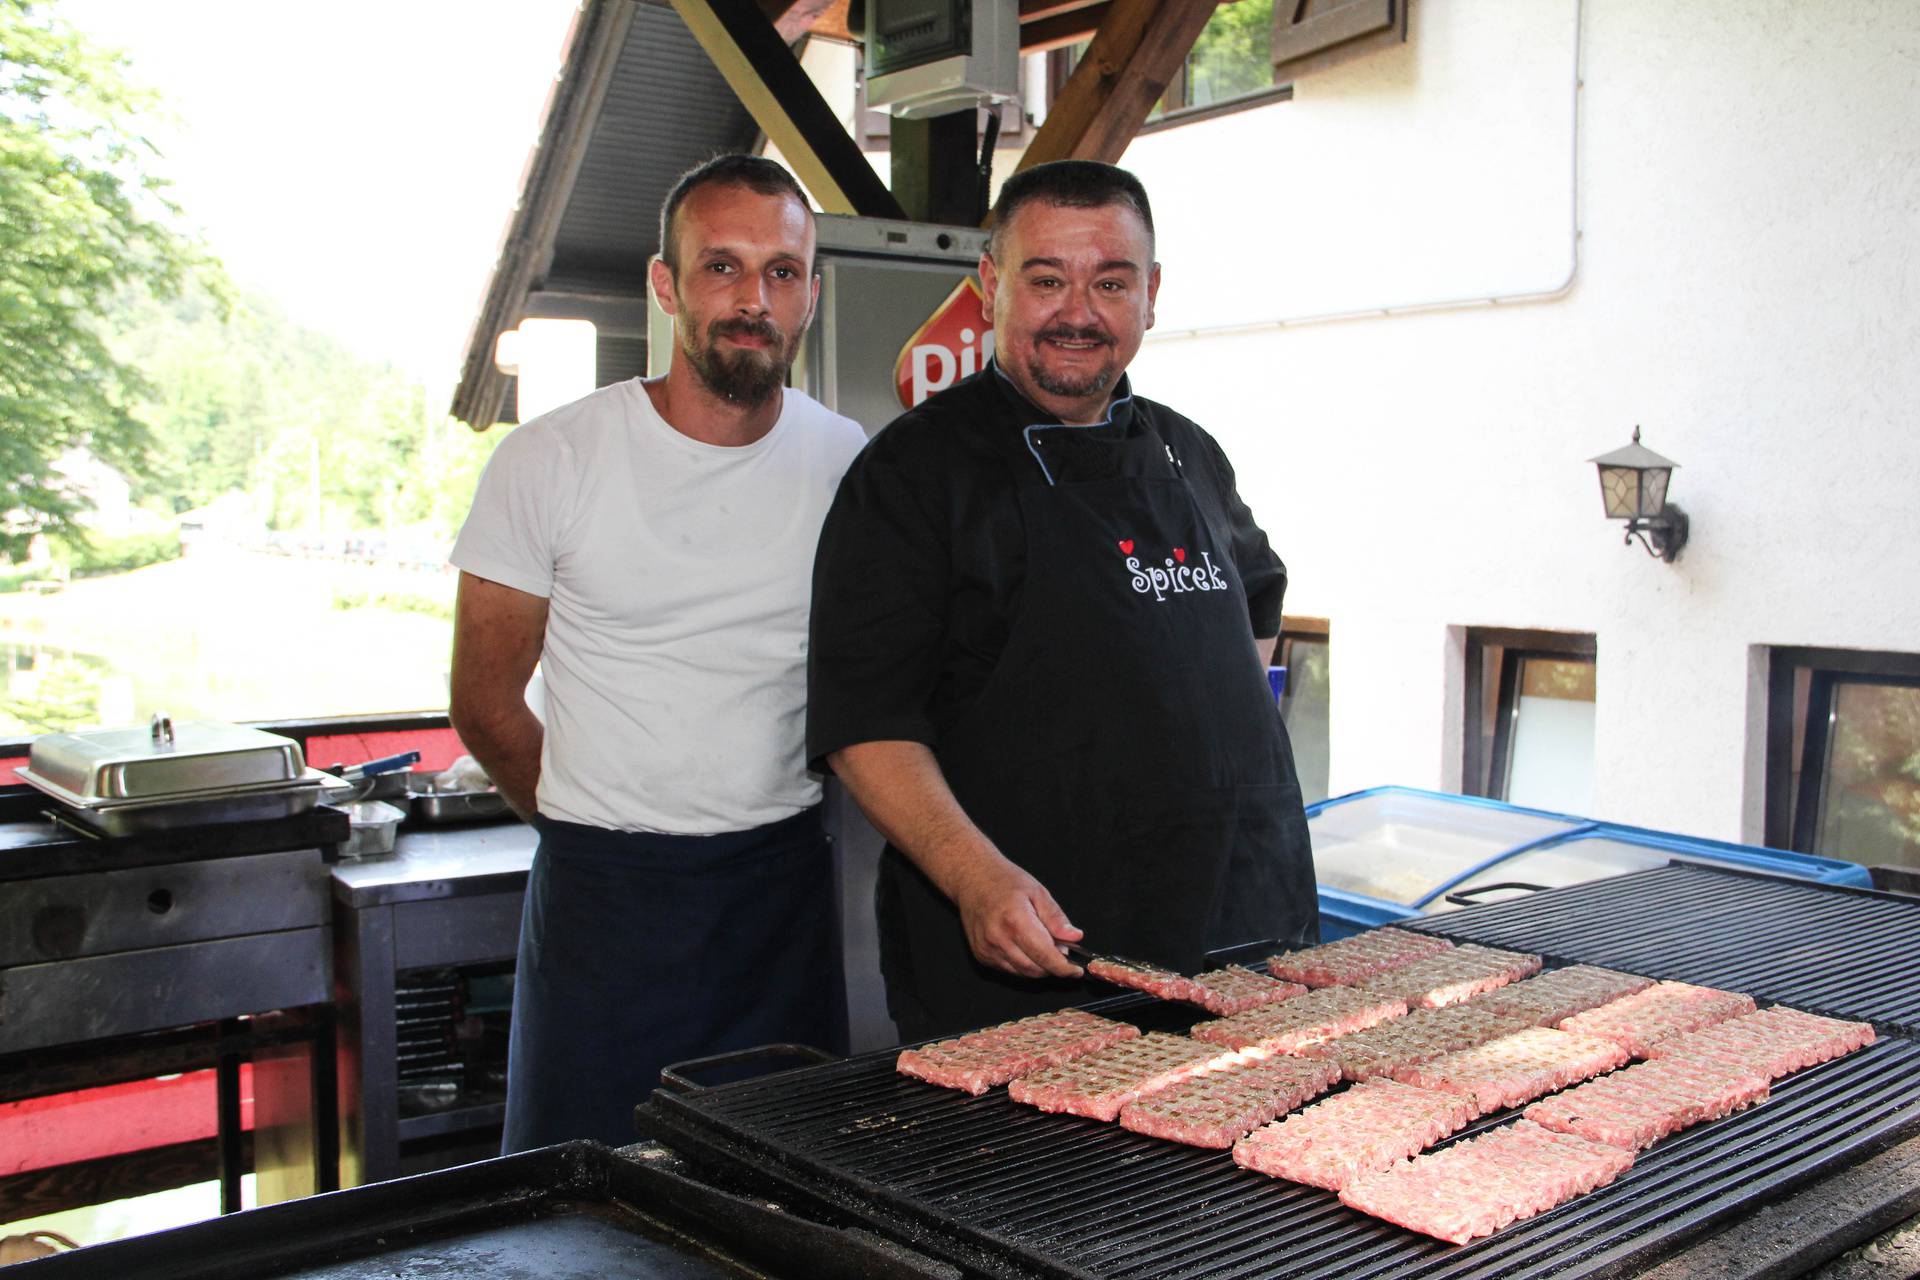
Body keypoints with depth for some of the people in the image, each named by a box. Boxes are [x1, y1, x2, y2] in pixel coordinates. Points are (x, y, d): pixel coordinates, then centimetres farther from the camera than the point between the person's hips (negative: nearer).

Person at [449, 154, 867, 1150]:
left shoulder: (850, 464, 0)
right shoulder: (551, 461, -8)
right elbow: (486, 706, 0)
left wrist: (764, 823, 12)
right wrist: (613, 836, 8)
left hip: (785, 884, 3)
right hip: (603, 886, -2)